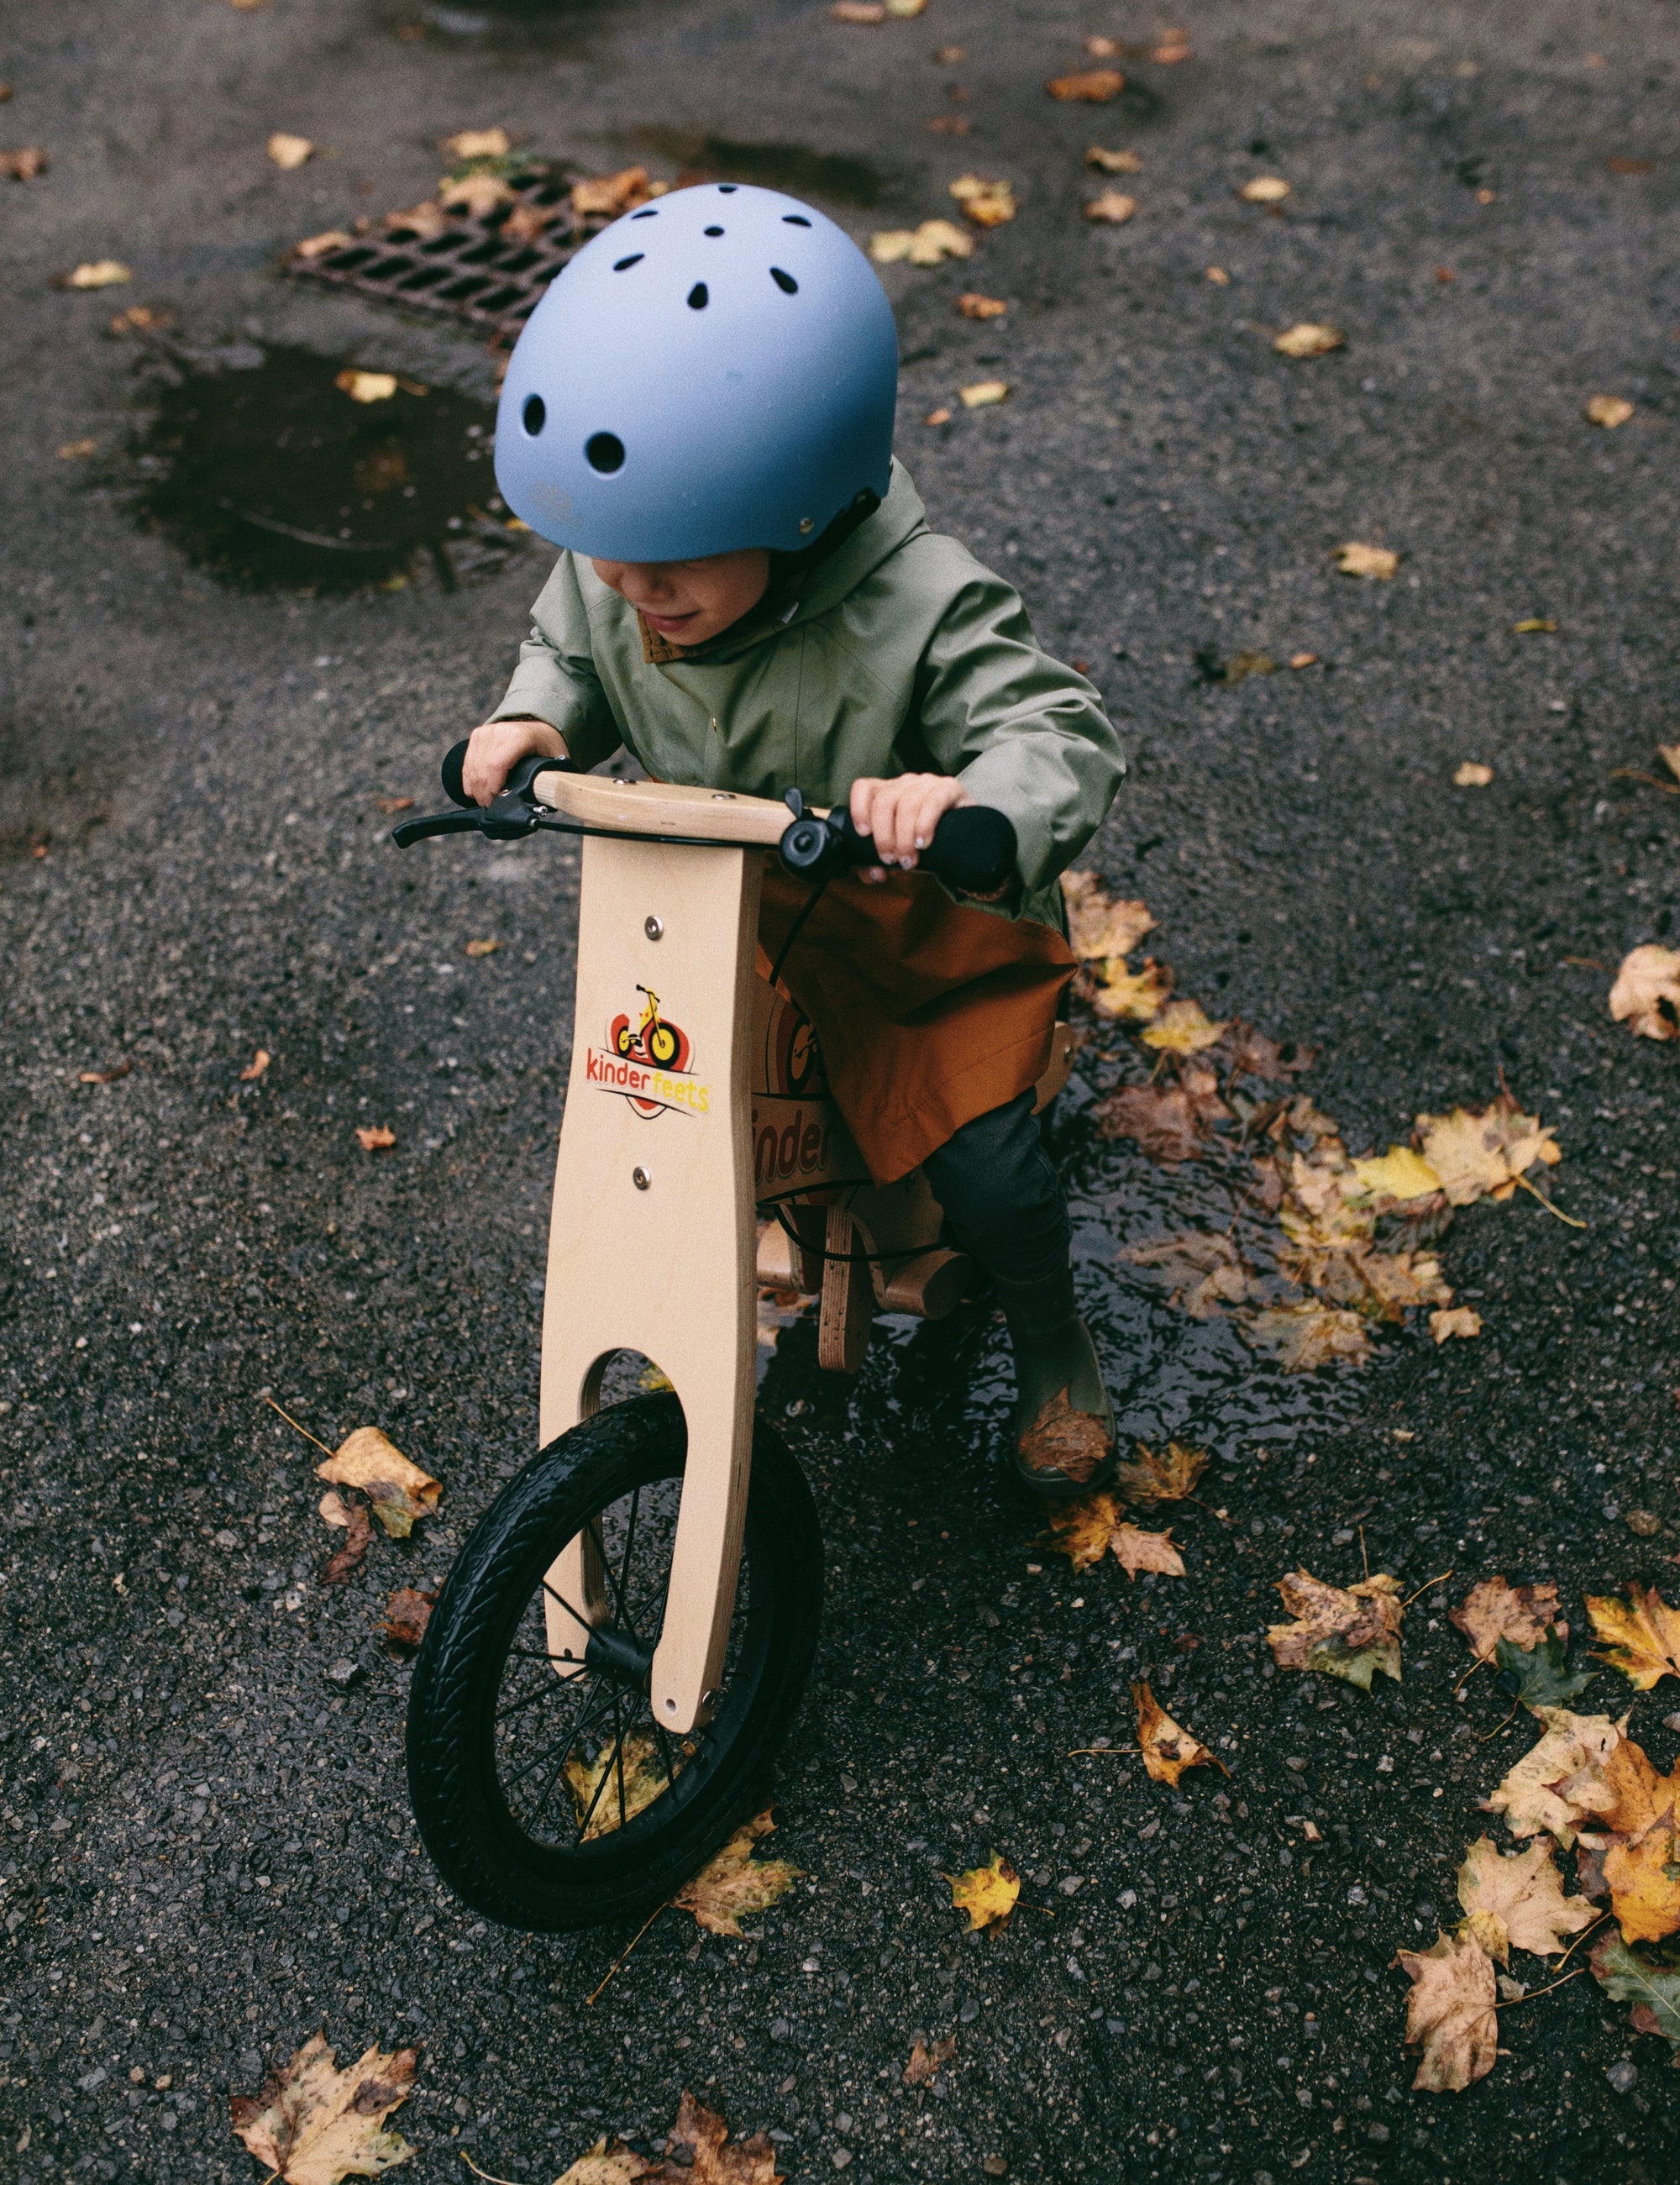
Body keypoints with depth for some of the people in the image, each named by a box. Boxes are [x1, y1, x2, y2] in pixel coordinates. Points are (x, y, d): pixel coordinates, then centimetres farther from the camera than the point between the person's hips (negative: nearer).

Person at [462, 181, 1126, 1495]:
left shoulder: (921, 611, -32)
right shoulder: (606, 575, -15)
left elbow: (1064, 737, -34)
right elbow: (571, 655, 7)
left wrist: (969, 801, -57)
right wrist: (536, 722, -17)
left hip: (920, 934, -5)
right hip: (713, 913, 5)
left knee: (983, 1162, -13)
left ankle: (1054, 1350, 21)